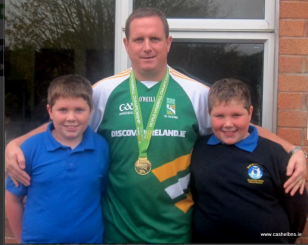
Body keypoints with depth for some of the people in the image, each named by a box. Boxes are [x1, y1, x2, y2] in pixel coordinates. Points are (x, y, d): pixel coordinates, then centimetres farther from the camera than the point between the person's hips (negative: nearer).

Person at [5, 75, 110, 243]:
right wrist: (24, 238, 4)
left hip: (90, 239, 1)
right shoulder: (31, 148, -10)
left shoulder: (102, 147, -8)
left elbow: (106, 195, 1)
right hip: (38, 240, 0)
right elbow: (13, 198, -1)